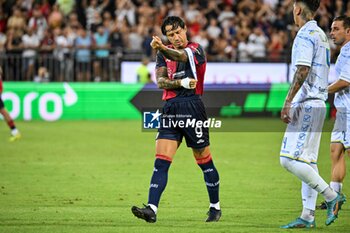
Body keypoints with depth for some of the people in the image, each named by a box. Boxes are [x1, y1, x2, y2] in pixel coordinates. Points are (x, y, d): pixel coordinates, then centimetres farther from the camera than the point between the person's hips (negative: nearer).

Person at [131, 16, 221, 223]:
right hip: (170, 109, 4)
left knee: (204, 161, 6)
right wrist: (182, 83, -15)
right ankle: (152, 209, -15)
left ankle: (215, 207, 21)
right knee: (161, 161, -8)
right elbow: (160, 81, 3)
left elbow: (180, 56, -24)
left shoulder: (196, 49, -1)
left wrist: (162, 48, -44)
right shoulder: (164, 54, 14)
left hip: (192, 108, -4)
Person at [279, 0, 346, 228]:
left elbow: (302, 70, -20)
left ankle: (332, 196, -12)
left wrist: (288, 102, -21)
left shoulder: (305, 34, -12)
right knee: (307, 161, 9)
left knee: (289, 159, -12)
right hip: (318, 104, 10)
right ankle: (308, 216, 8)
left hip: (306, 105, -10)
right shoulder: (321, 35, 18)